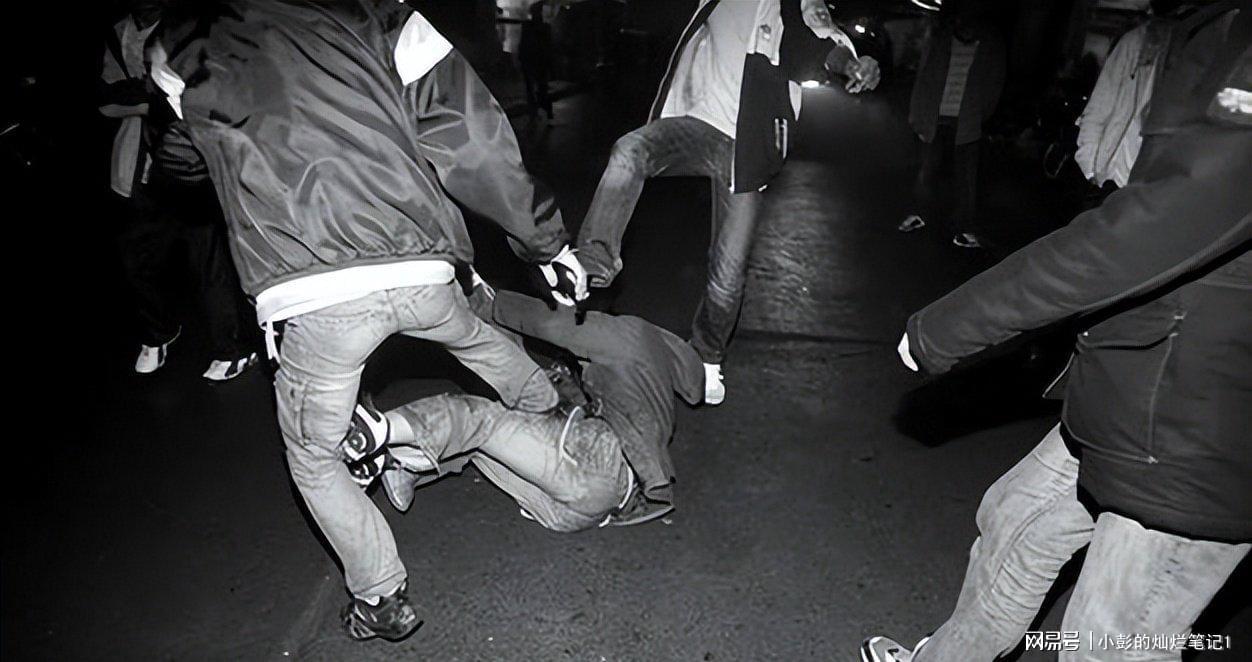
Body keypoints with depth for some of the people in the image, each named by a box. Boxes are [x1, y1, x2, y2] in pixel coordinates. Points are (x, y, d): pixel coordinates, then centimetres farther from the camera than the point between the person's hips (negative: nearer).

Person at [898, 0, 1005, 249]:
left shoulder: (991, 44, -1)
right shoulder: (940, 37, -2)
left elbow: (994, 85, 7)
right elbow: (923, 78, 0)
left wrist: (980, 116, 1)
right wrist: (918, 119, -3)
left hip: (968, 123, 0)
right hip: (936, 119, 0)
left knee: (966, 176, 1)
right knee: (928, 170, 5)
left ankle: (962, 228, 12)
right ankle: (925, 212, 29)